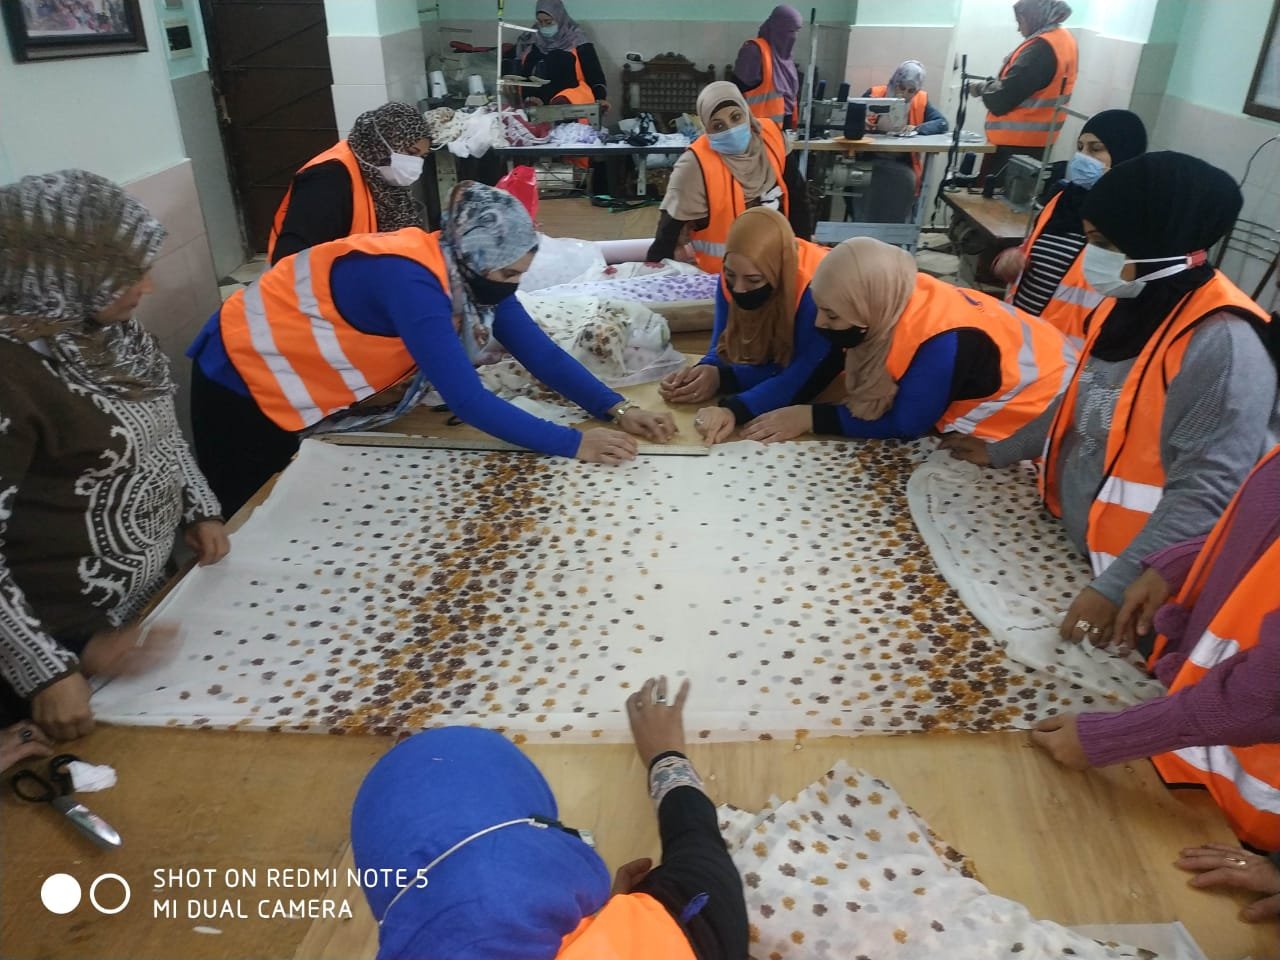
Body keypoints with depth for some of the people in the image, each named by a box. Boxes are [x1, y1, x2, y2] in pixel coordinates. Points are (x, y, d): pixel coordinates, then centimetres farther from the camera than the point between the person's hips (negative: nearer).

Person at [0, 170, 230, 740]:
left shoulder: (108, 329, -3)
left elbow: (156, 427, 14)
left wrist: (200, 508, 5)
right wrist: (48, 672, -27)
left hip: (149, 595, 7)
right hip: (71, 644, -7)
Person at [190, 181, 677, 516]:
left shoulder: (467, 267, -12)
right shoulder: (410, 280, -38)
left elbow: (541, 354, -10)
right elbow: (468, 400, -40)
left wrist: (618, 410, -20)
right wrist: (573, 444, -37)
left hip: (311, 384, 7)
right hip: (245, 380, -7)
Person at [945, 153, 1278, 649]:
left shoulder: (1222, 343, -26)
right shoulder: (1129, 303, 0)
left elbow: (1206, 491, -28)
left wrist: (1117, 583, -30)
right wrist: (1002, 452, 16)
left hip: (1137, 571, -8)